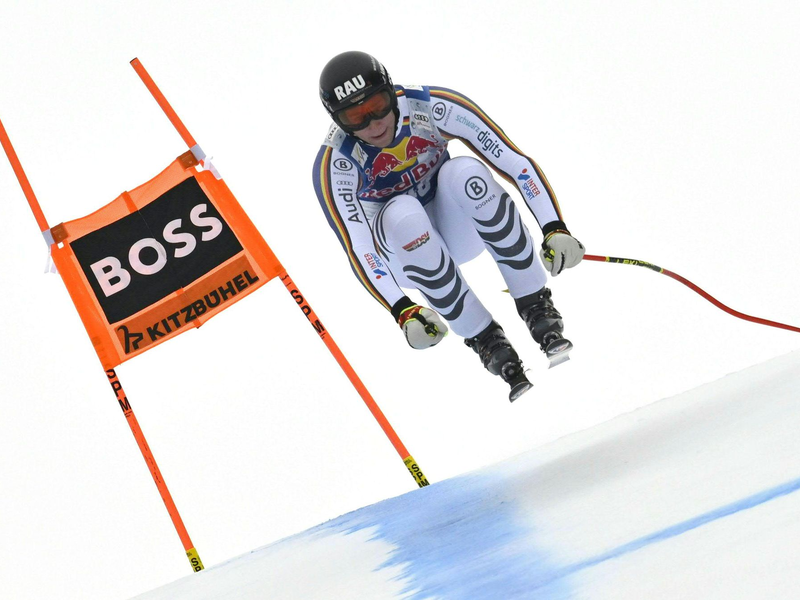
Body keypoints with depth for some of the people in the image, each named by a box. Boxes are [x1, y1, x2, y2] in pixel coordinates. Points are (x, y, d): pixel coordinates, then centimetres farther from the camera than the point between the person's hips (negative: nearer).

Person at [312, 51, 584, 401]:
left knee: (463, 171, -32)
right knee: (402, 214, -36)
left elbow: (515, 161, -23)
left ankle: (536, 306, -22)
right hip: (405, 251, -1)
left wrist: (555, 228, -34)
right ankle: (485, 339, -24)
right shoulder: (335, 164, -24)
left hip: (459, 227, 1)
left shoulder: (433, 108, -23)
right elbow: (357, 248, -28)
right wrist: (402, 312, -42)